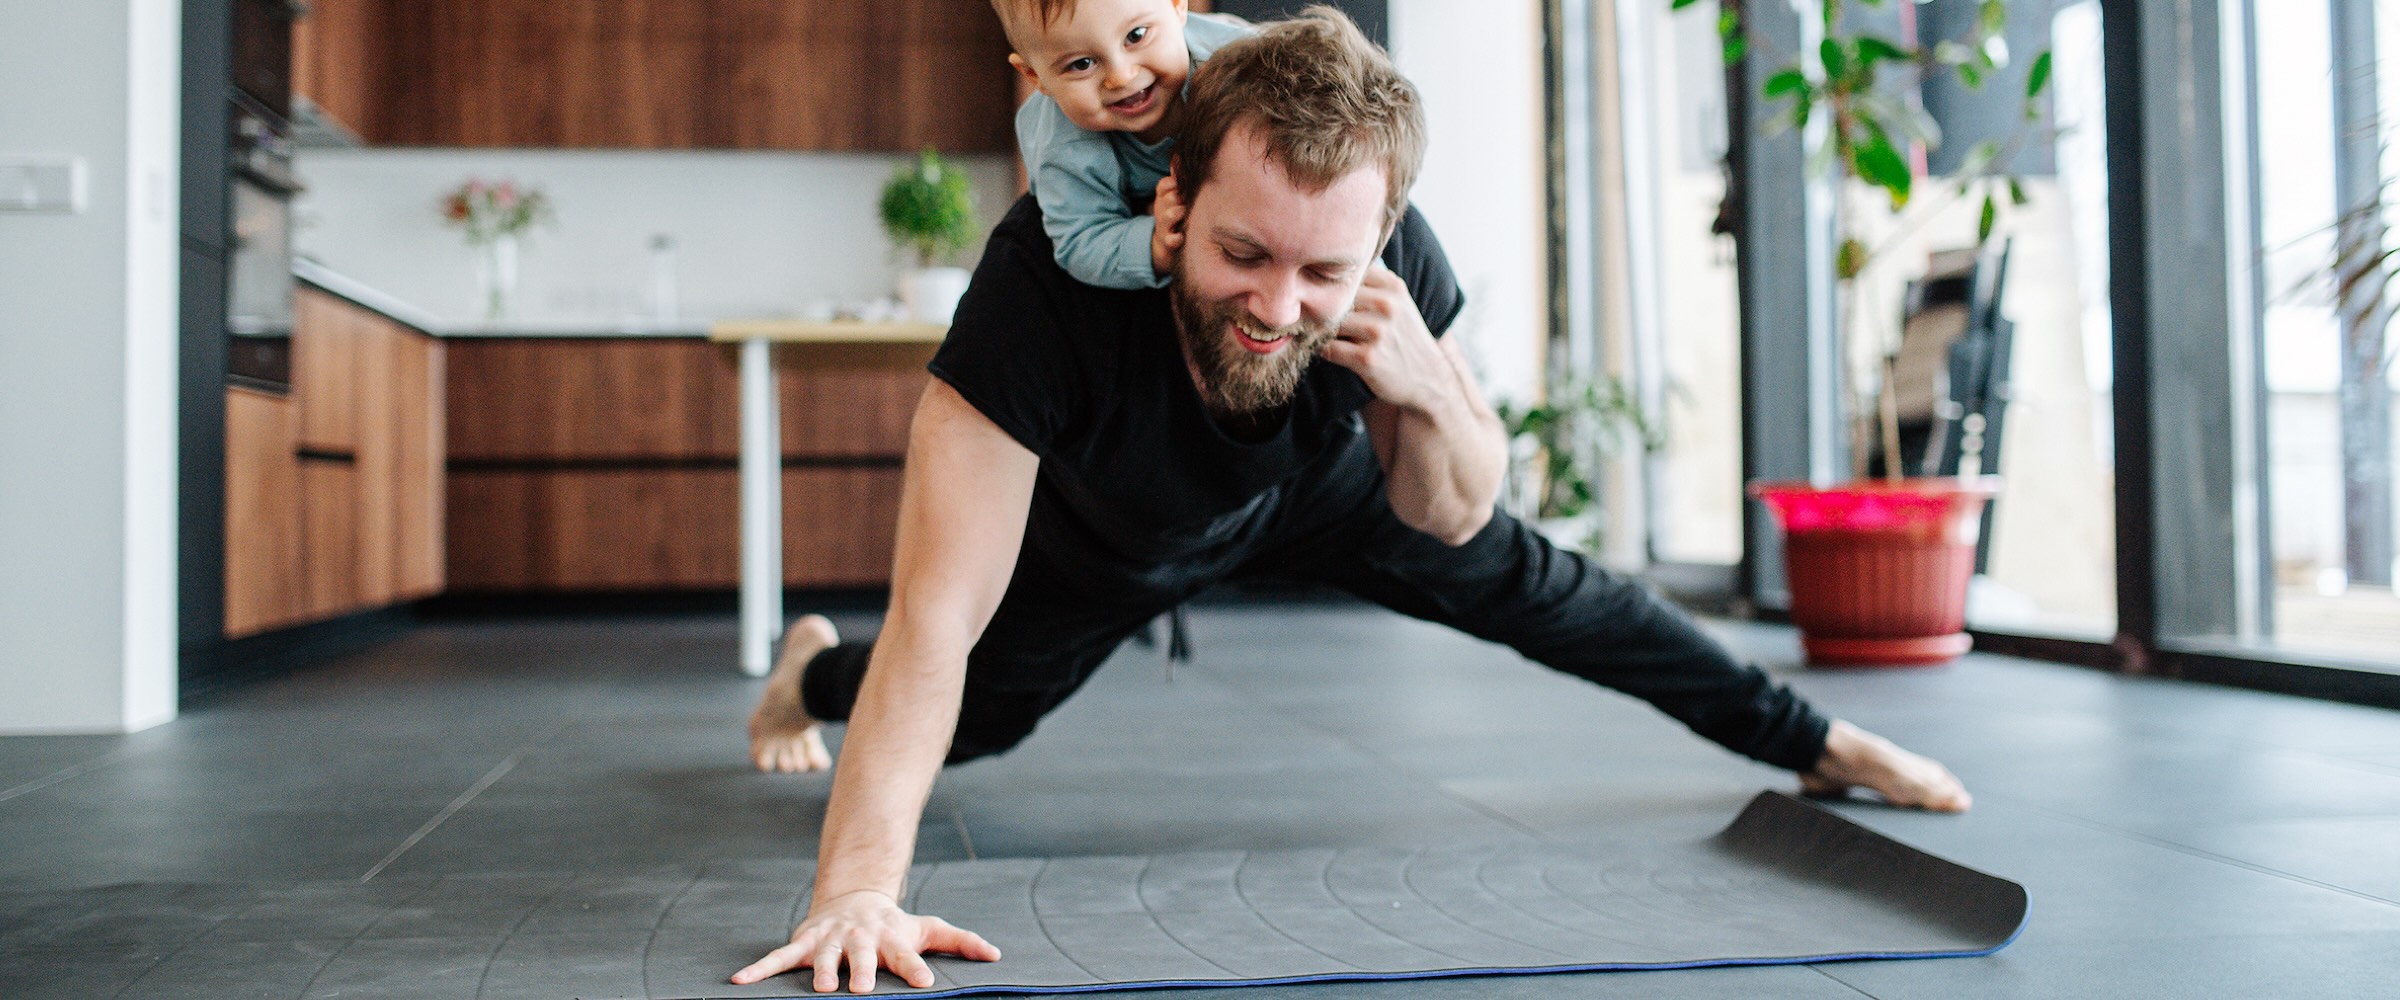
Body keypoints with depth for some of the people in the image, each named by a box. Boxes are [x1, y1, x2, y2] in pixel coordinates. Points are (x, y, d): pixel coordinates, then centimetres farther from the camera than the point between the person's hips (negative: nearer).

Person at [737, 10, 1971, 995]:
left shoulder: (1391, 256, -36)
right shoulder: (1051, 271, -47)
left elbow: (1450, 520, -20)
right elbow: (940, 611, -48)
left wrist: (1426, 388, -43)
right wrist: (858, 886, -58)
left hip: (1312, 486, 2)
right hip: (1105, 529, -2)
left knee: (1534, 587, -1)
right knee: (967, 722, 12)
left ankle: (1815, 742, 22)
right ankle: (812, 668, 49)